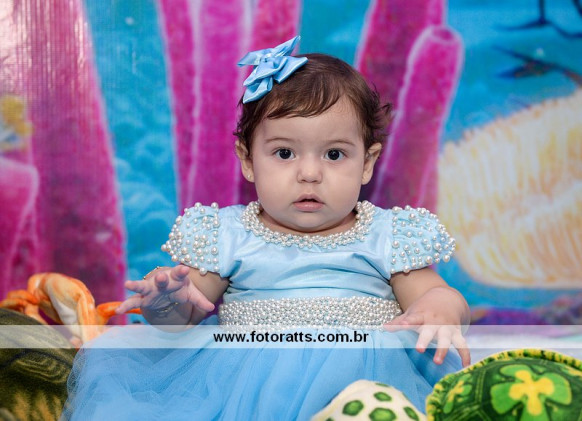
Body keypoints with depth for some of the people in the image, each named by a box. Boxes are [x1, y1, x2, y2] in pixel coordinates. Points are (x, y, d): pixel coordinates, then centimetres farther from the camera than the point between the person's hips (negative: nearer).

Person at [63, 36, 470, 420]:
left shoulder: (388, 236, 11)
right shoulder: (227, 236, 11)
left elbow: (431, 293, 8)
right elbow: (185, 315, 10)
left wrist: (443, 307, -18)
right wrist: (167, 301, -16)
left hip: (366, 373, 0)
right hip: (247, 375, 0)